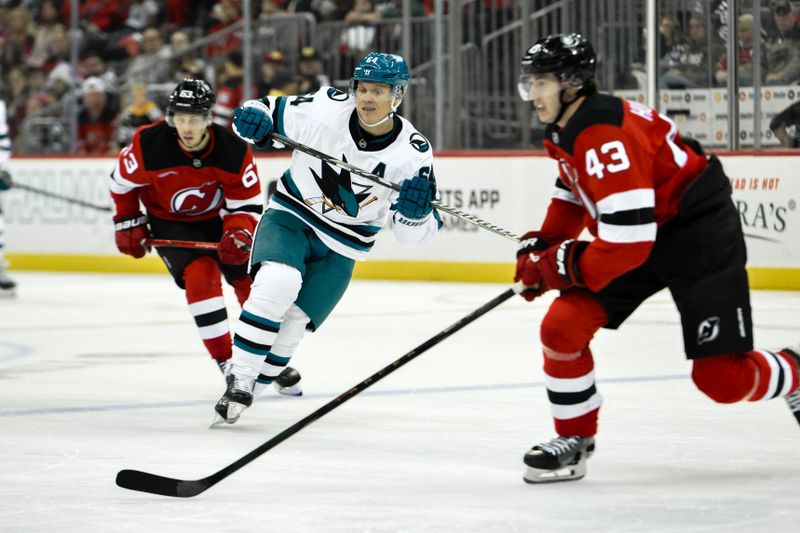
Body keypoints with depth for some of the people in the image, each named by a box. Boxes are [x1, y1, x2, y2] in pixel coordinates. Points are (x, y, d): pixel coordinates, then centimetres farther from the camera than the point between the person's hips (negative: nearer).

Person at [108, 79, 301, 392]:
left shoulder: (234, 151, -24)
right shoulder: (148, 144, -27)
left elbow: (247, 204, -15)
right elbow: (122, 182, -7)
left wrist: (238, 235, -34)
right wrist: (128, 224, -2)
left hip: (217, 219, 2)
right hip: (169, 224, -2)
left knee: (250, 281, 1)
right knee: (200, 274, -25)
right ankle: (226, 363, -18)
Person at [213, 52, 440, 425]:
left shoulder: (413, 153, -14)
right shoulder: (325, 108, -17)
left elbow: (413, 233, -9)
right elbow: (269, 112, -3)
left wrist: (416, 211, -32)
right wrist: (251, 118, -27)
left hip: (340, 250, 1)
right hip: (290, 219, -1)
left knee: (290, 327, -3)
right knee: (276, 285, -28)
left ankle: (245, 392, 18)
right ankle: (240, 379, -17)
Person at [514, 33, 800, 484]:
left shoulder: (606, 137, -30)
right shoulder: (565, 129, 1)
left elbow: (628, 240, -33)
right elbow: (574, 191, 21)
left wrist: (562, 266, -21)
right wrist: (542, 246, 9)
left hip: (701, 232, -9)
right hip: (640, 237, 9)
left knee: (721, 378, -10)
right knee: (562, 327, -6)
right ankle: (574, 442, 8)